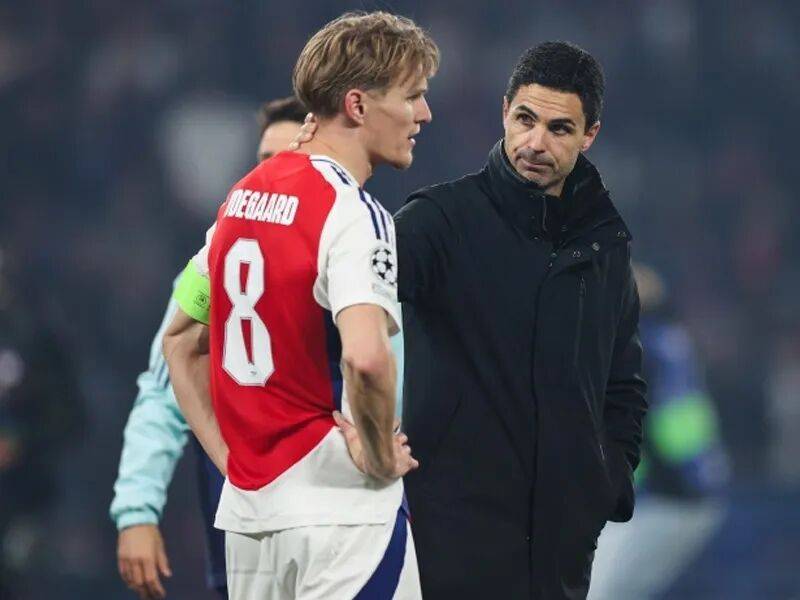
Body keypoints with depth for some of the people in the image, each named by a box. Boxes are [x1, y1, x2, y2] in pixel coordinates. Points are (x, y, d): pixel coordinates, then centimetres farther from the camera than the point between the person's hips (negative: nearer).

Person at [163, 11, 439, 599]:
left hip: (246, 508, 8)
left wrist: (228, 454, 17)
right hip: (342, 510, -8)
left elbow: (181, 342, 21)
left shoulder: (243, 196, 12)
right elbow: (366, 356, -31)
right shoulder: (355, 215, -14)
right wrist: (379, 457, -15)